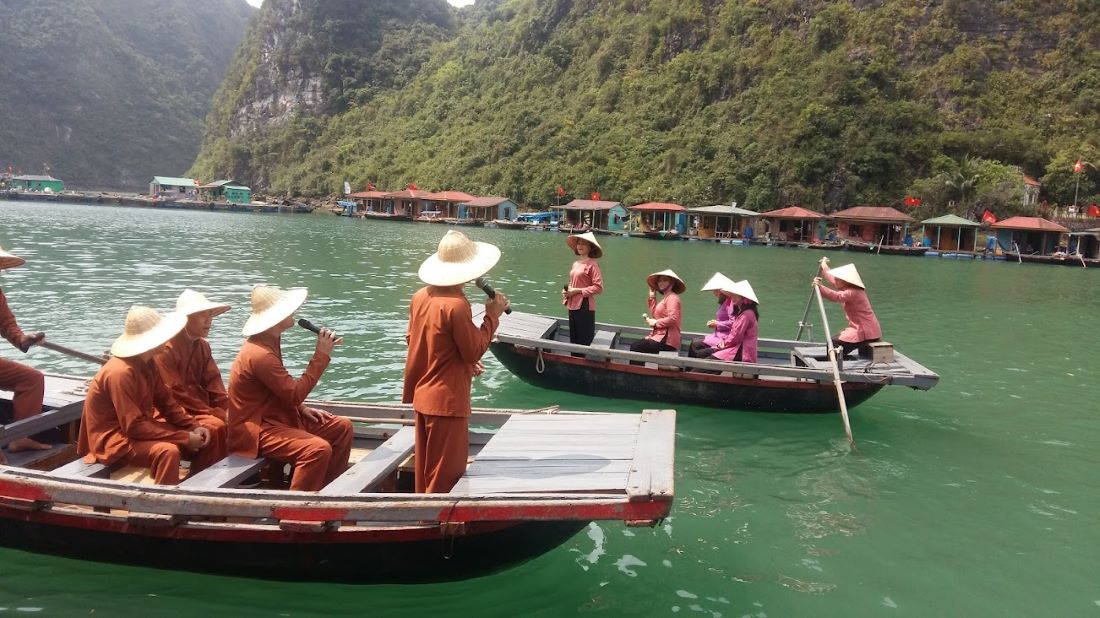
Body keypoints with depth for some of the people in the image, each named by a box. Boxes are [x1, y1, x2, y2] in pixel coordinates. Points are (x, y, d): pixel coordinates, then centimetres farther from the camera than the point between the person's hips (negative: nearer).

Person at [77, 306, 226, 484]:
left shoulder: (147, 363, 0)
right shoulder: (120, 373, -27)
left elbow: (166, 402, 7)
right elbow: (133, 427, -28)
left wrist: (194, 427, -7)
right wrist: (184, 438, -25)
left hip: (141, 426, 9)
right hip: (114, 438, -9)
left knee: (208, 436, 4)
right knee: (167, 451, -36)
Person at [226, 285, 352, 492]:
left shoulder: (269, 341, 8)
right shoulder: (260, 354, -24)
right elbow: (295, 394, -24)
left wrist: (302, 409, 5)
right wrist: (321, 355, -21)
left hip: (277, 417, 10)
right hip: (256, 429, -10)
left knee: (342, 427, 7)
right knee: (319, 449, -30)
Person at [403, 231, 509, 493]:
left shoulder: (420, 296, 3)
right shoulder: (456, 305, -22)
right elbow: (475, 351, -16)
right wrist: (492, 316, -7)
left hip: (422, 397, 8)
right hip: (447, 401, -8)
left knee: (426, 470, 20)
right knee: (445, 476, 4)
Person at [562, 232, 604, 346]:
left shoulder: (592, 264, -11)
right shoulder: (575, 264, 10)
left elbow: (598, 287, -15)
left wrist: (577, 291, -15)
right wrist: (566, 290, 3)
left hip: (585, 307, -8)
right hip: (573, 306, 8)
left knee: (583, 342, -2)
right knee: (573, 340, 14)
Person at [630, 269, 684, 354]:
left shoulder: (672, 297, -11)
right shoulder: (665, 298, 21)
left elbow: (672, 319, -22)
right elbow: (655, 314, 14)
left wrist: (655, 323, -12)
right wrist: (652, 297, 16)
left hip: (666, 340, -10)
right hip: (660, 337, 10)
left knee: (635, 348, -15)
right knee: (634, 345, 6)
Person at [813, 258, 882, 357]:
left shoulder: (853, 292, -20)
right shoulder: (850, 289, 11)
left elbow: (836, 296, -40)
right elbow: (833, 281, 30)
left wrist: (819, 287, -47)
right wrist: (824, 267, 41)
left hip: (865, 332, -11)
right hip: (863, 329, 11)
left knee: (834, 345, -16)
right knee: (833, 341, 12)